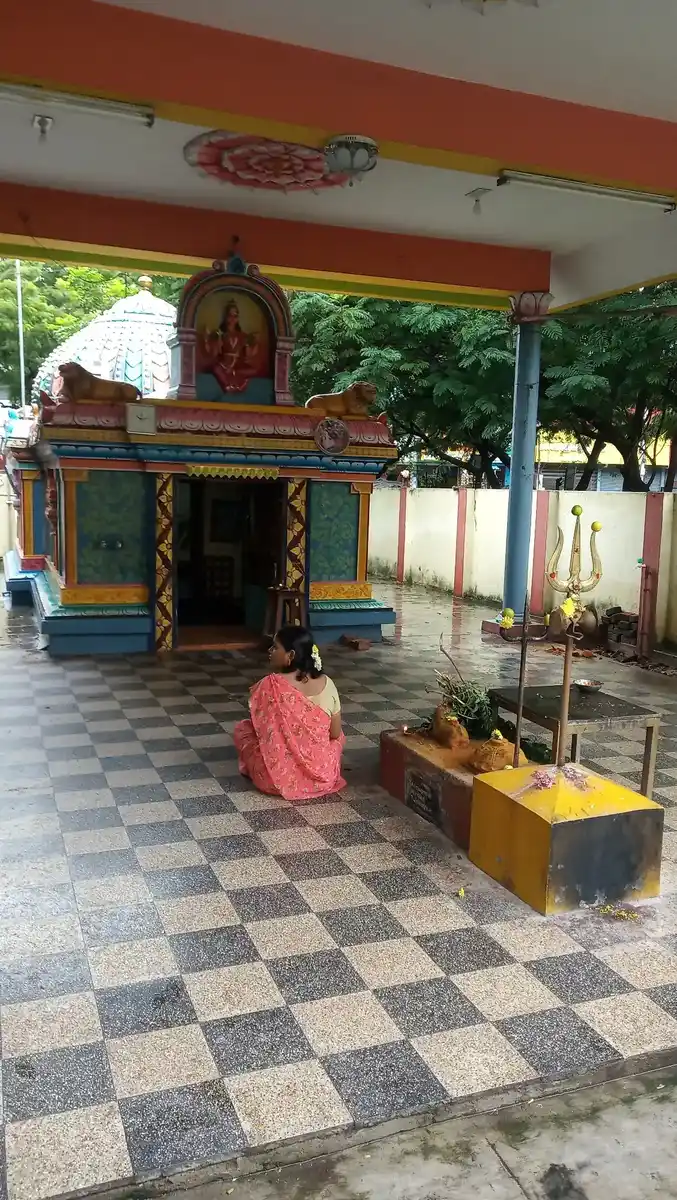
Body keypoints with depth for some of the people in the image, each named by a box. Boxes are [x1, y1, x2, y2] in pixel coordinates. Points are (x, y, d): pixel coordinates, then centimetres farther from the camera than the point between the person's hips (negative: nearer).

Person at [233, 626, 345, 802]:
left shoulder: (270, 685, -18)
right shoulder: (327, 683, -8)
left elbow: (259, 728, -2)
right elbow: (335, 733, 1)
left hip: (279, 777, -3)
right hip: (324, 774, 4)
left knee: (241, 729, 23)